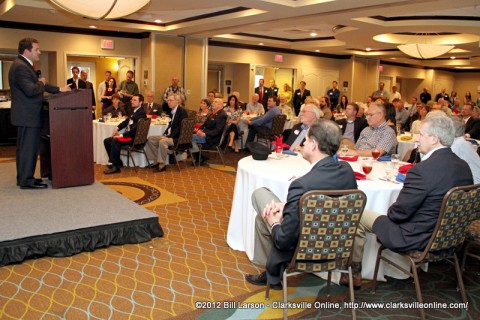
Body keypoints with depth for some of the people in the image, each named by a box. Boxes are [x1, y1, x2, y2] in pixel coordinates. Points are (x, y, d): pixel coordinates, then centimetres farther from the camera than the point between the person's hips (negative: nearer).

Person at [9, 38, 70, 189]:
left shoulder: (24, 65, 16)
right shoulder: (20, 67, -18)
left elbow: (40, 83, 22)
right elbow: (31, 90, -27)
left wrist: (58, 89, 16)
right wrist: (41, 83, -9)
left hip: (27, 115, 11)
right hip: (27, 116, -11)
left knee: (24, 147, 16)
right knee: (28, 147, -5)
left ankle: (23, 177, 25)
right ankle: (26, 180, 2)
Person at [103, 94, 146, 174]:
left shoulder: (141, 113, -14)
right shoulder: (134, 111, 15)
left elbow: (135, 128, -23)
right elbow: (126, 121, 23)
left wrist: (122, 135, -24)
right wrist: (117, 128, 6)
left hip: (134, 138, -10)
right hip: (128, 135, 10)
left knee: (116, 140, -32)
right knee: (107, 141, 6)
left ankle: (115, 166, -27)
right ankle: (117, 162, 12)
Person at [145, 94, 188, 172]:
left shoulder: (182, 111, -13)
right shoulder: (172, 111, 13)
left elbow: (180, 127, -20)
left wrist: (168, 136, -22)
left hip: (178, 138, -10)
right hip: (170, 135, 10)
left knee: (162, 141, -34)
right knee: (150, 139, 3)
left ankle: (162, 165, -21)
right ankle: (157, 161, 3)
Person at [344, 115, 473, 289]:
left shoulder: (423, 169, -28)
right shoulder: (464, 166, -2)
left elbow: (399, 213, -22)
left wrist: (390, 211, 2)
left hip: (417, 239, -8)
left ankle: (354, 273, 21)